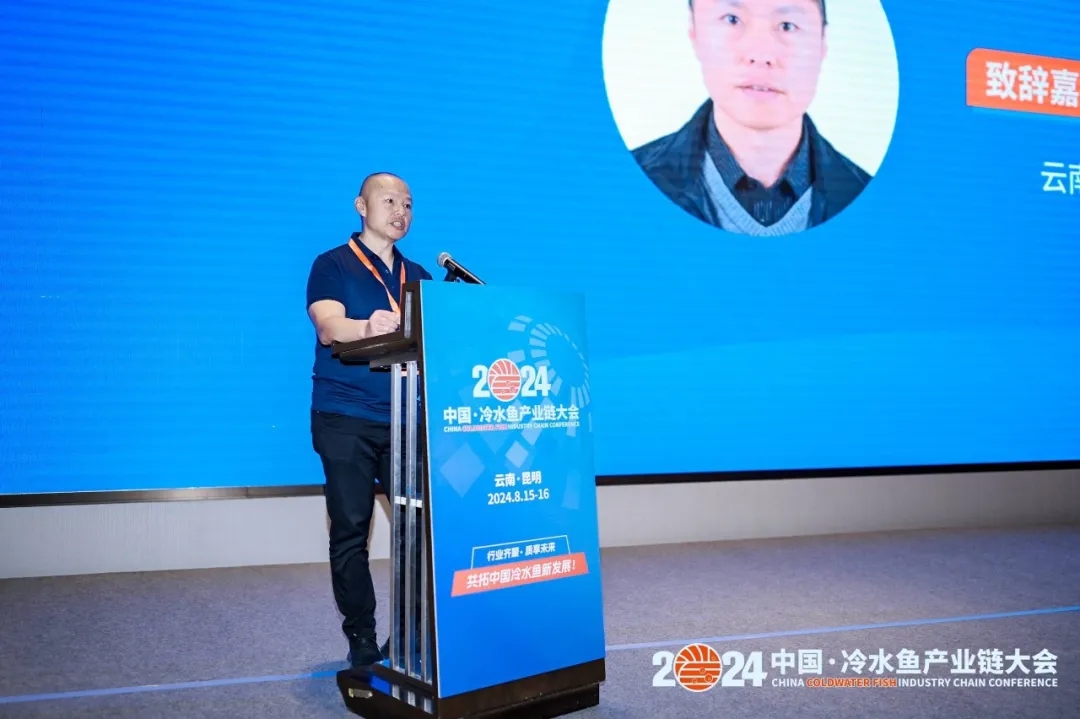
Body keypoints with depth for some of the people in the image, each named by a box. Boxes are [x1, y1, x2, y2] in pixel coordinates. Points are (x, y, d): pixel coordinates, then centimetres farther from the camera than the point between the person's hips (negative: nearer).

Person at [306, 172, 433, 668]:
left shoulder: (418, 276, 18)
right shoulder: (332, 265, 4)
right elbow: (328, 327, -13)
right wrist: (366, 327, -35)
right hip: (347, 420, -3)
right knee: (350, 530, -2)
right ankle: (361, 639, 7)